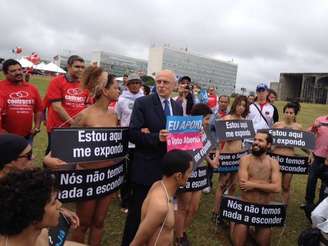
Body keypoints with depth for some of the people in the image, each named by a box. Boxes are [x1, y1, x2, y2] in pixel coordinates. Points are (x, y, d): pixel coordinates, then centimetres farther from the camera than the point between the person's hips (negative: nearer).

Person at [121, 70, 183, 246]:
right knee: (138, 211, 8)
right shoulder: (142, 103, -8)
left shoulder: (178, 107, 10)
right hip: (146, 168, -5)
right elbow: (133, 134, -15)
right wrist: (156, 137, -27)